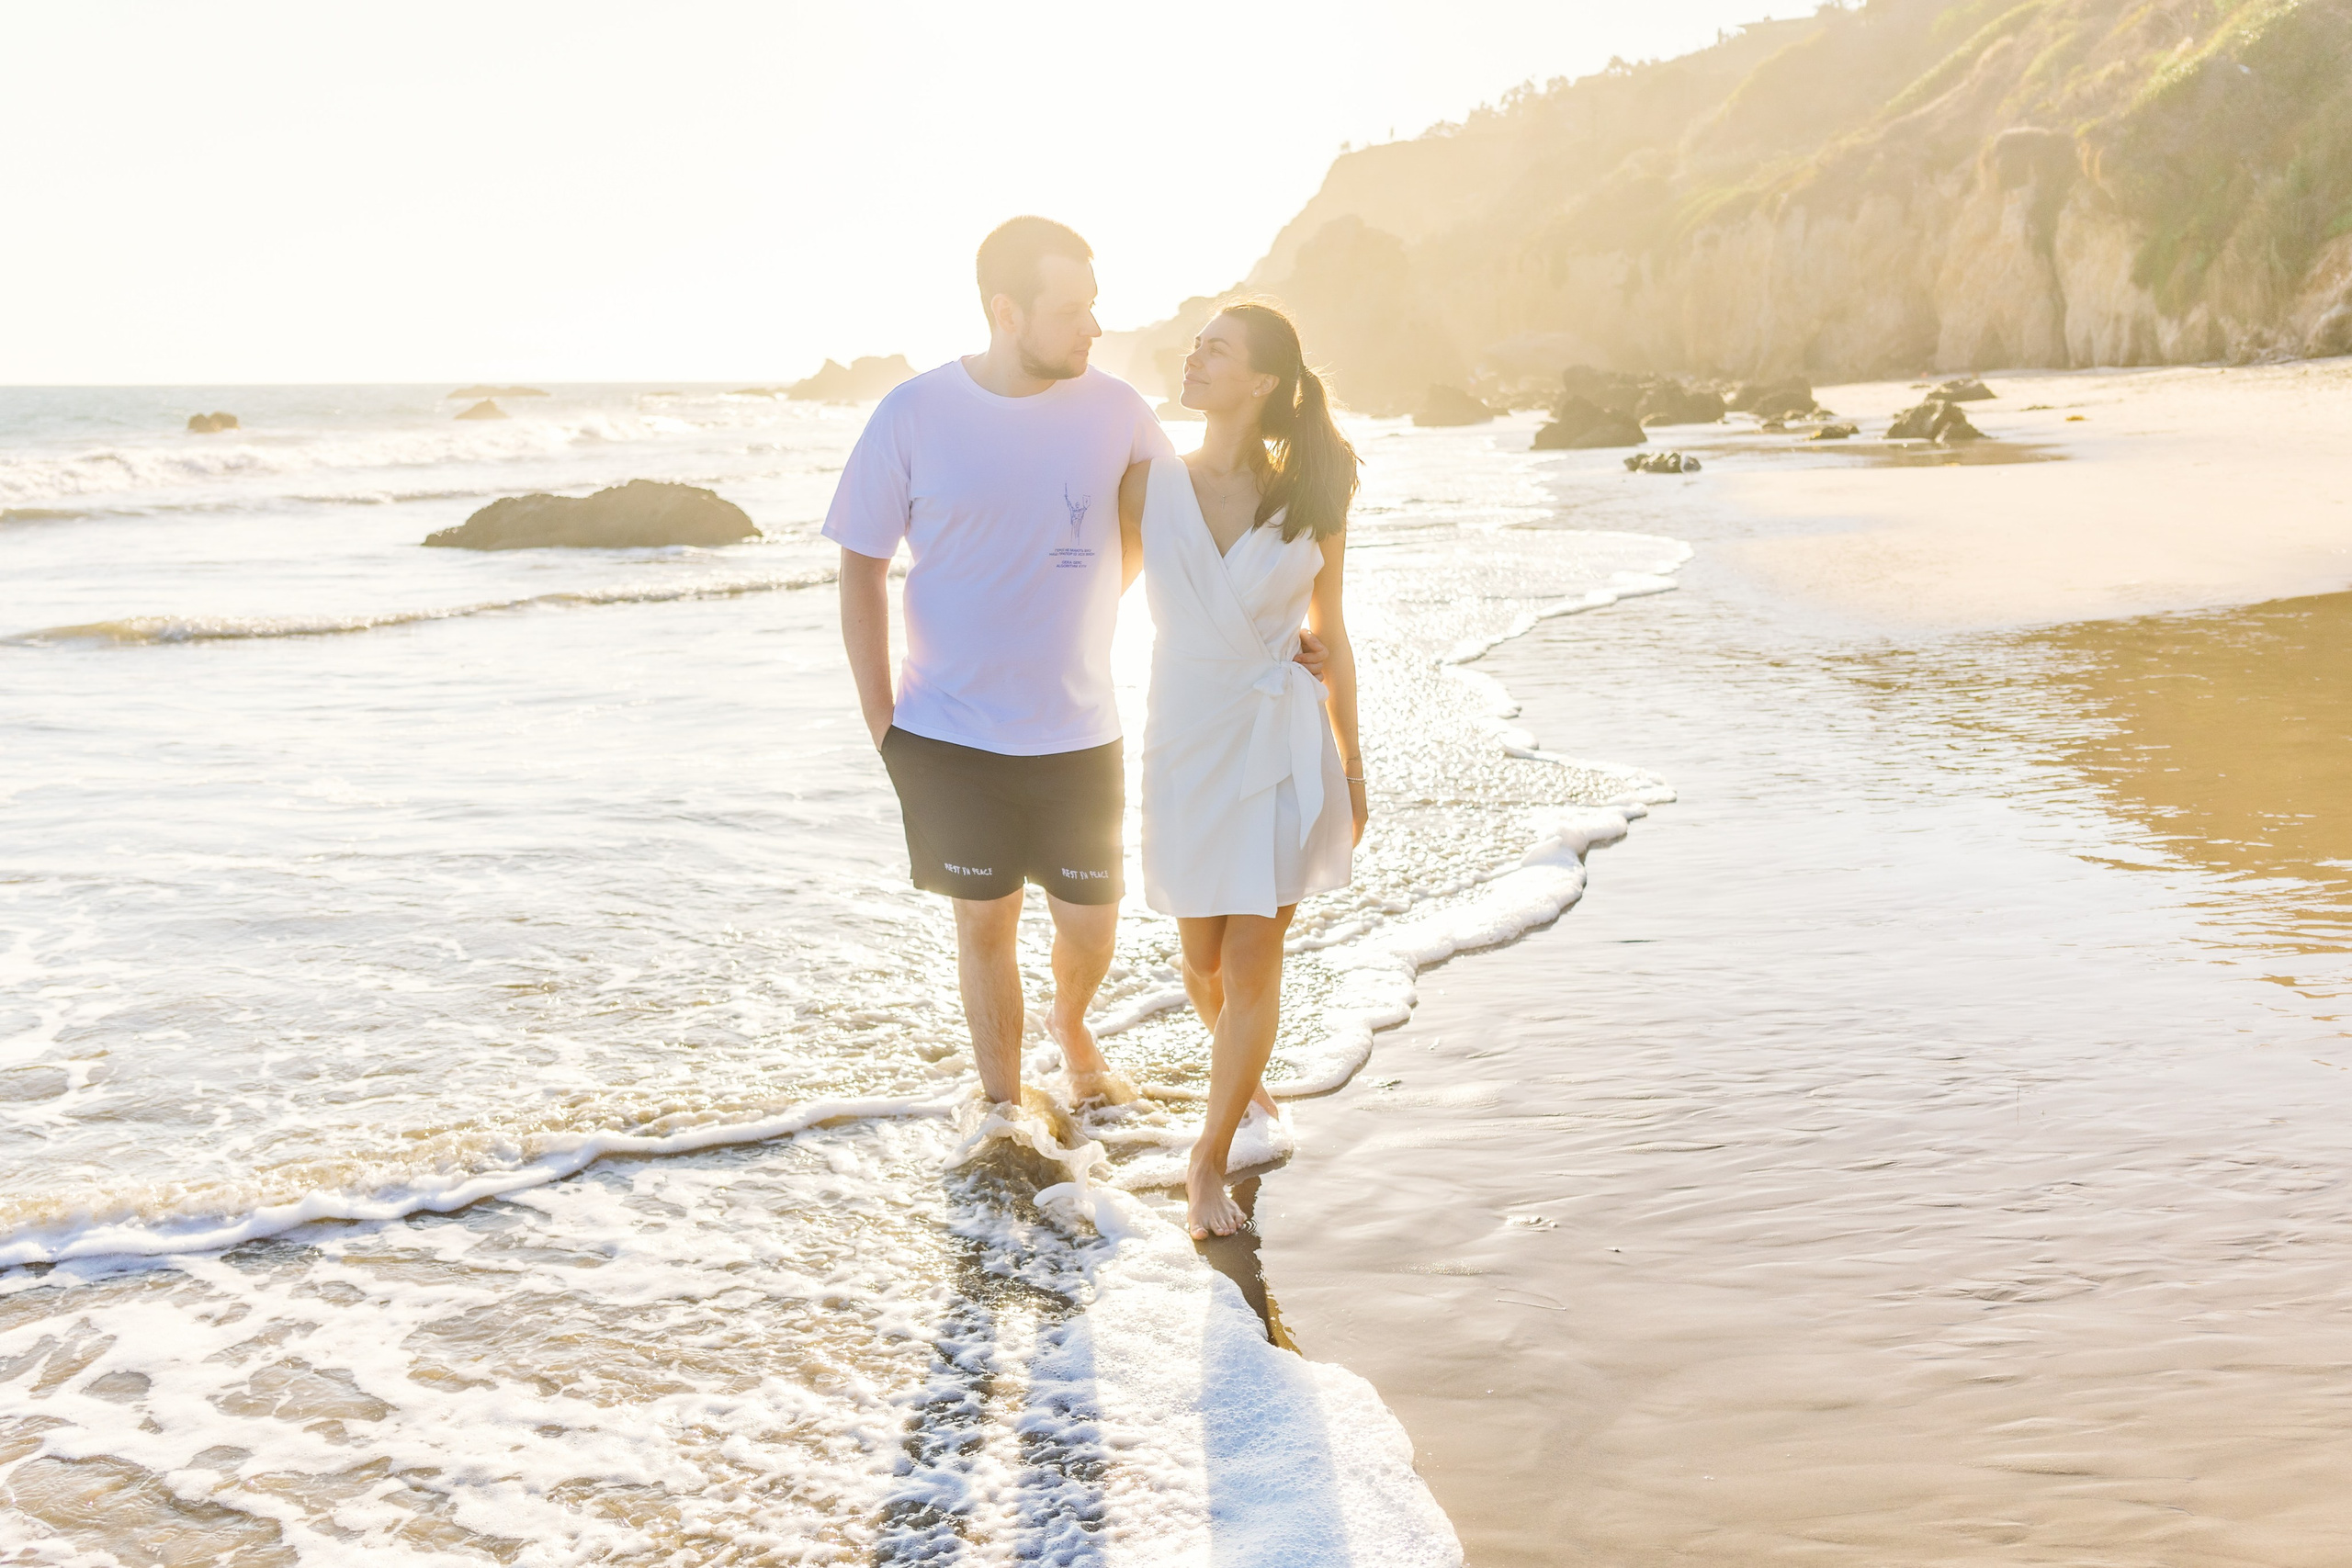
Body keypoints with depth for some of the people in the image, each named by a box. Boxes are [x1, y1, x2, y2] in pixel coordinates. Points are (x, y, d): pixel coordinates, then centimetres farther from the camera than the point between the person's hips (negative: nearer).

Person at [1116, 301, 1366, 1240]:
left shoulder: (1309, 504, -2)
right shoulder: (1151, 485, -2)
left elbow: (1330, 638, 6)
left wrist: (1351, 763, 10)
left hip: (1283, 747, -1)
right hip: (1188, 743, 1)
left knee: (1253, 967, -2)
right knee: (1203, 958, 13)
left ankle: (1209, 1163, 12)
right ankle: (1237, 1063, 47)